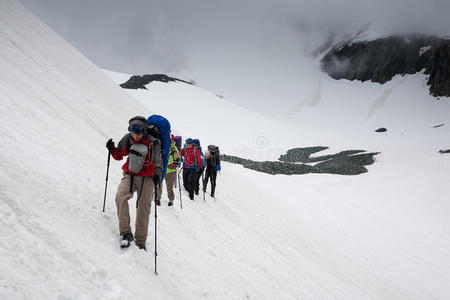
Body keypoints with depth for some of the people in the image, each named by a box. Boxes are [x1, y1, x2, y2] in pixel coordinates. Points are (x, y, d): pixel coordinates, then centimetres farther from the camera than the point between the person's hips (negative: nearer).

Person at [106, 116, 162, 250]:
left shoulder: (152, 143, -10)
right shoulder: (127, 139, -1)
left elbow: (158, 162, -6)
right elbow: (119, 155, 12)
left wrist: (158, 173, -25)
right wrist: (112, 150, -8)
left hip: (146, 178, -2)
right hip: (130, 175, 2)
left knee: (143, 209, -1)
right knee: (120, 196, -26)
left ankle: (140, 242, 13)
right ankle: (126, 234, -21)